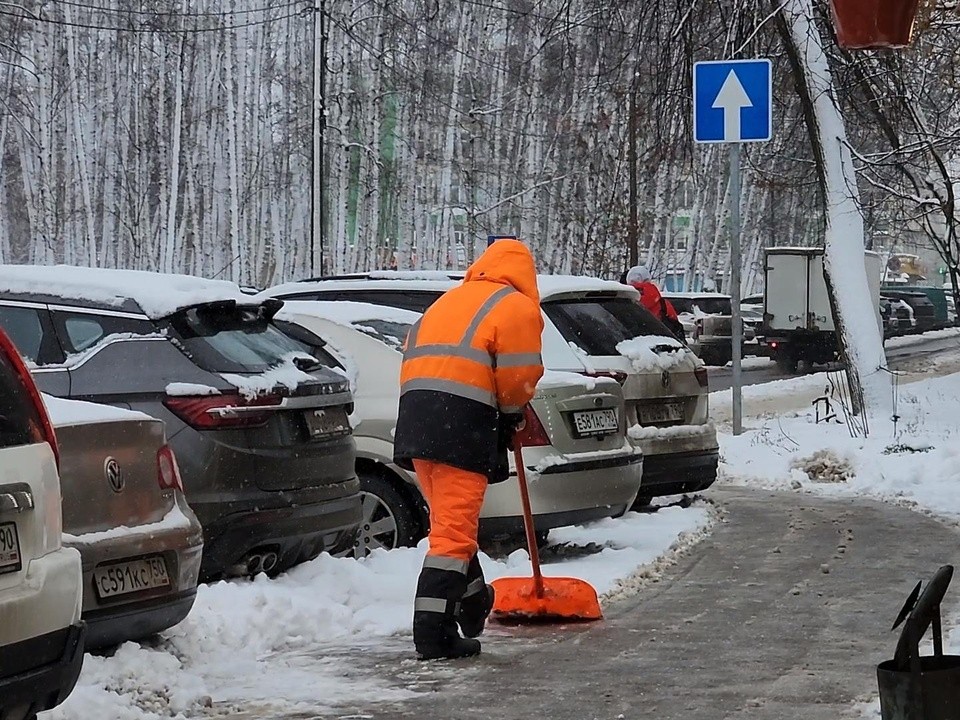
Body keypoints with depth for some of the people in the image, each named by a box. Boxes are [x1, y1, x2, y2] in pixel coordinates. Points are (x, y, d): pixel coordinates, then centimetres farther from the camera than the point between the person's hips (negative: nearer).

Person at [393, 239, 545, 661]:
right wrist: (511, 414, 17)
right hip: (463, 425, -7)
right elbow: (519, 378, -5)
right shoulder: (517, 308, 5)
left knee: (452, 519, 23)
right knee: (453, 530, -7)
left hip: (415, 420, 7)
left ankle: (472, 602, 38)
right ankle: (433, 633, -11)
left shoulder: (448, 300, 27)